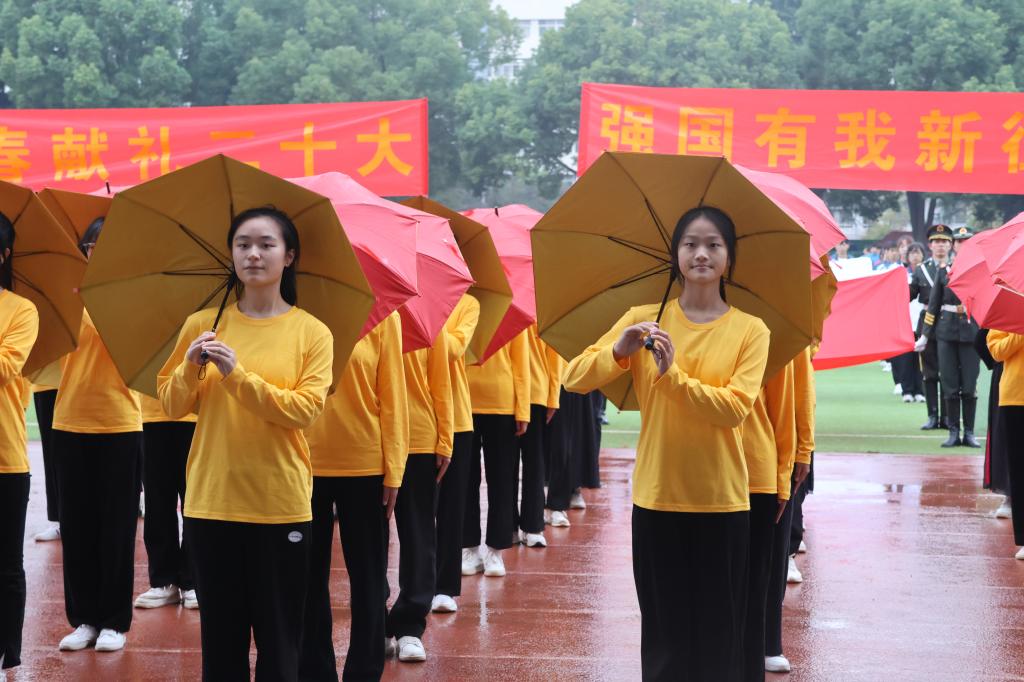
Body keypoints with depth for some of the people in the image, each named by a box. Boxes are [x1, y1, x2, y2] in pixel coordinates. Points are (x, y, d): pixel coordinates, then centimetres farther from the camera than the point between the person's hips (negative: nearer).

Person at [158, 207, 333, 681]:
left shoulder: (311, 332, -1)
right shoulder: (202, 325, 5)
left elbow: (305, 410, -12)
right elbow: (170, 407, 7)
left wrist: (237, 374, -20)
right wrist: (191, 370, -13)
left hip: (280, 504, -2)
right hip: (211, 501, 2)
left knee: (278, 639, 4)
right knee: (221, 634, 9)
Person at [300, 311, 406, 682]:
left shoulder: (381, 312, -2)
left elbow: (392, 394, -1)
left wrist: (393, 470, -5)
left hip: (365, 466, -1)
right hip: (303, 464, 1)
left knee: (367, 578, 8)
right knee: (308, 575, 10)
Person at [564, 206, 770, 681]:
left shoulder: (750, 331, 1)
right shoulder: (644, 321, 4)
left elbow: (734, 407, -13)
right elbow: (576, 379, -4)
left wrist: (673, 374, -22)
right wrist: (619, 351, -21)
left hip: (722, 503, 0)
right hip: (656, 499, 1)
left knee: (718, 635, 4)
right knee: (664, 633, 4)